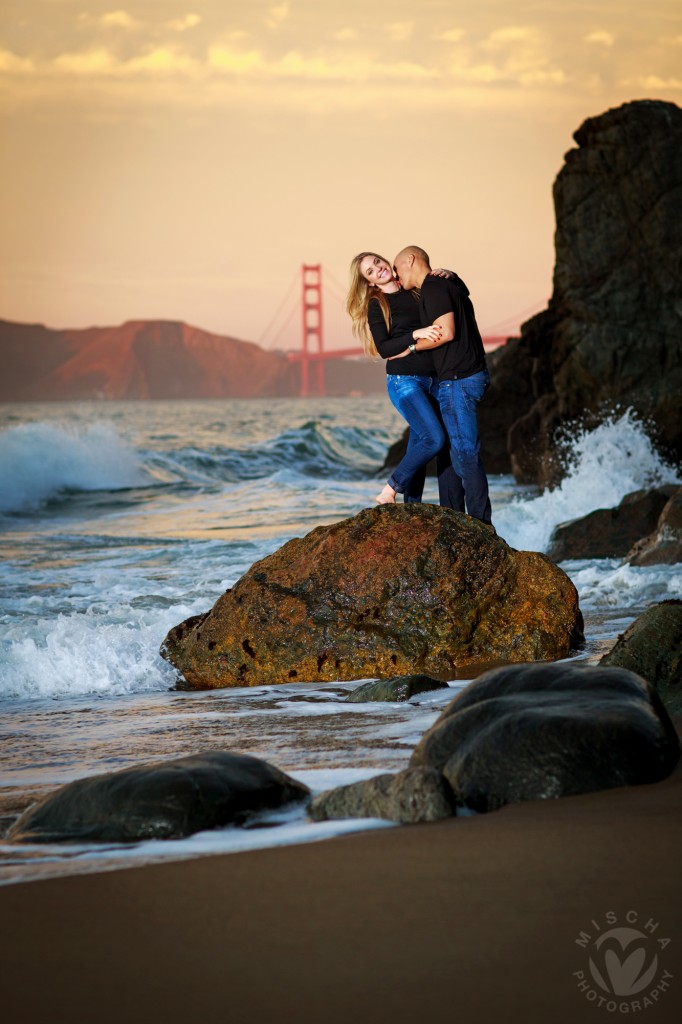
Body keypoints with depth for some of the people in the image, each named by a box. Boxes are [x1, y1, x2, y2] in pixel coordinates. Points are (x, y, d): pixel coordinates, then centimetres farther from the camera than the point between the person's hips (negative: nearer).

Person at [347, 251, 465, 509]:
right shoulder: (376, 305, -2)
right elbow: (384, 349, -11)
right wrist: (415, 335, -23)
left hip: (434, 380, 5)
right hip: (405, 382, -5)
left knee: (450, 445, 0)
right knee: (434, 439, -19)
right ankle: (390, 491, -3)